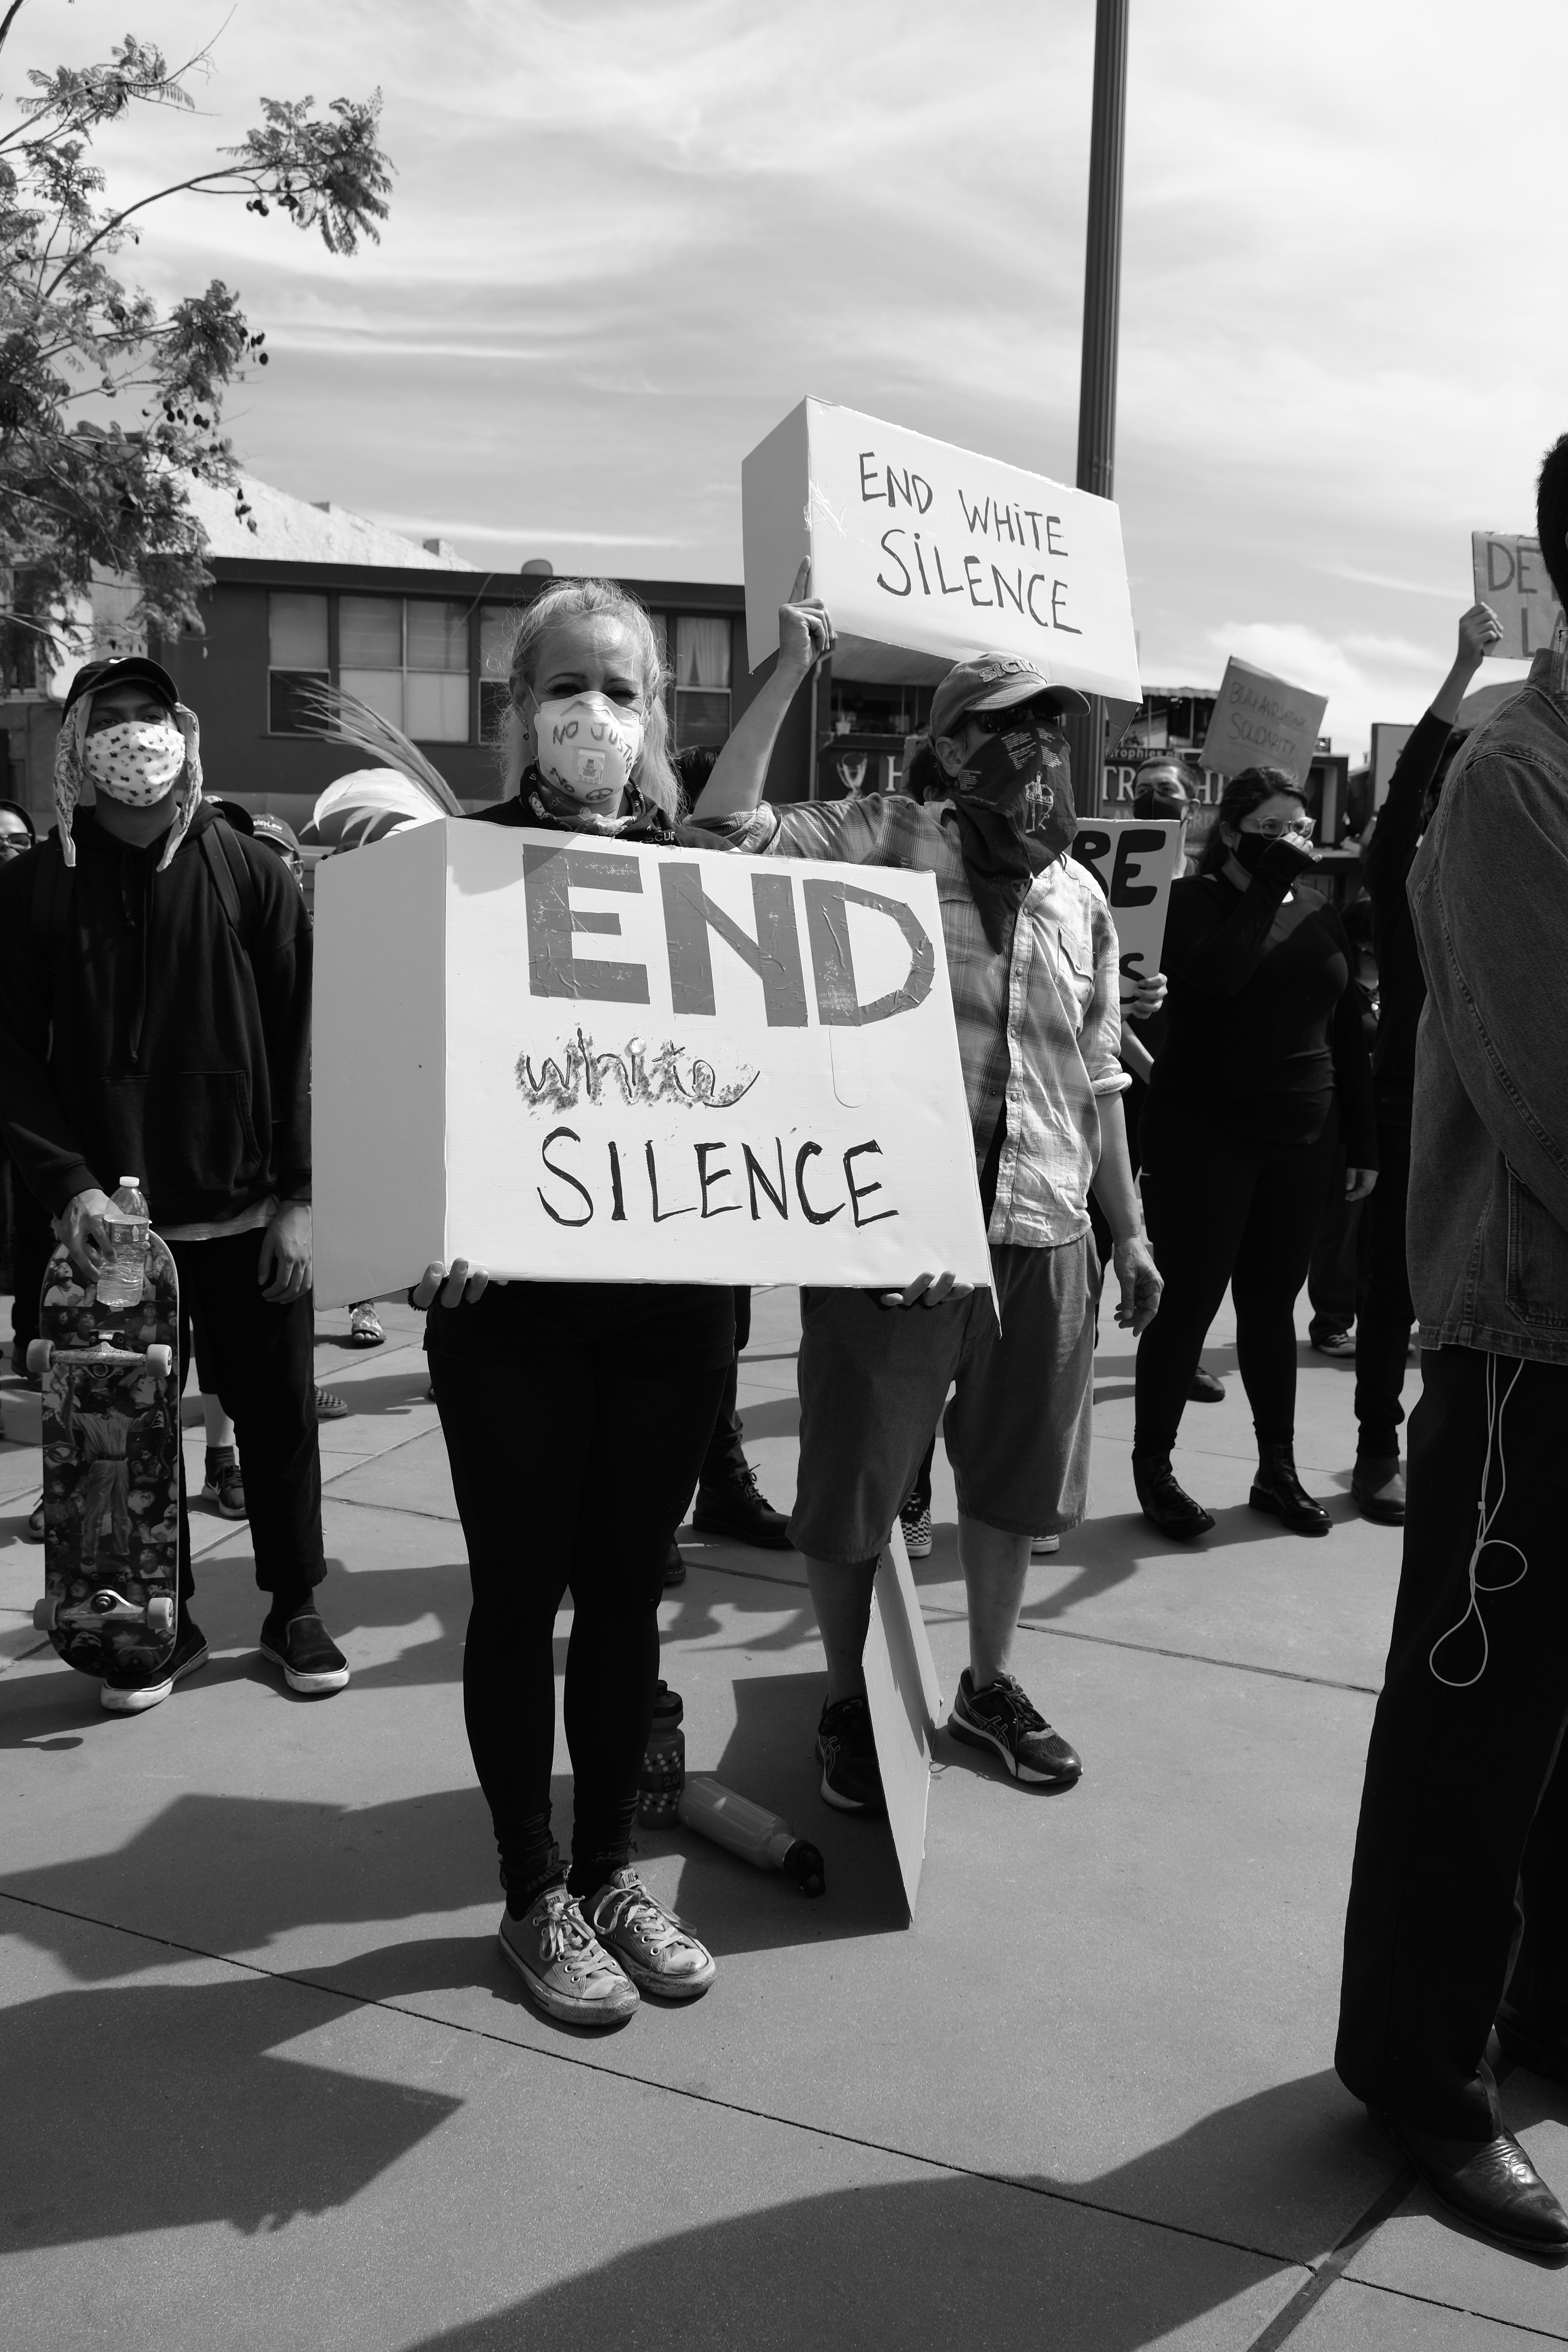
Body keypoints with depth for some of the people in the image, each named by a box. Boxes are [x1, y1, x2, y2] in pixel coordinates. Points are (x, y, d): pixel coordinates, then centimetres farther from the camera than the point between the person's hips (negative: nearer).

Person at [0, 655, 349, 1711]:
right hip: (111, 1217, 1)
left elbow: (300, 1040, -3)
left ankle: (296, 1606, 27)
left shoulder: (252, 874, -1)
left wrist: (298, 1195, -8)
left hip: (248, 1209, -1)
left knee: (278, 1413, 9)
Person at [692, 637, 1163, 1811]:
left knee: (1011, 1479, 18)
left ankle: (990, 1683, 40)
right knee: (856, 1482, 8)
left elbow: (1098, 1078, 16)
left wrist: (1131, 1229, 16)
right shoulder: (887, 840, -5)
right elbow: (729, 823, -19)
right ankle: (847, 1702, 30)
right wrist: (796, 663, -21)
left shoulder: (1079, 893, 11)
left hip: (1042, 1235, 5)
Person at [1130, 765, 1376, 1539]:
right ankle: (1153, 1470, 12)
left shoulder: (1319, 914, 12)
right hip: (1205, 1133, -5)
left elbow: (1347, 1033, 14)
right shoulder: (1196, 900, -3)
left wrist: (1363, 1142, 11)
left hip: (1300, 1141, 5)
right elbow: (1216, 974, -25)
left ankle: (1278, 1471, 23)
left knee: (1273, 1305, 12)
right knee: (1188, 1302, -1)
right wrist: (1269, 882, -17)